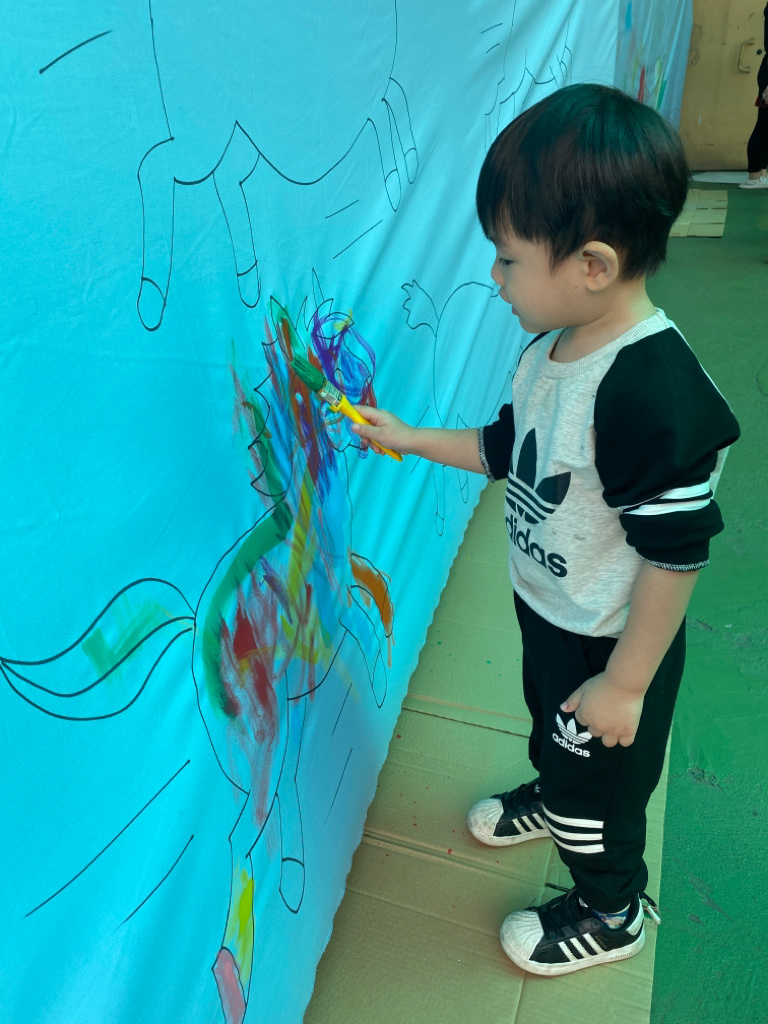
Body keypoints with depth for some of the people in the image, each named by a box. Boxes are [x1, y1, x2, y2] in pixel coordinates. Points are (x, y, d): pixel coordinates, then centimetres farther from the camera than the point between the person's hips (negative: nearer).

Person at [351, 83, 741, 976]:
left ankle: (611, 913, 47)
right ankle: (550, 796, 65)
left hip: (611, 643, -7)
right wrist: (407, 439, 5)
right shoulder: (553, 350, -8)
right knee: (548, 723, 33)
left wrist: (625, 684, -21)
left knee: (597, 777, 17)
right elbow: (510, 448, 7)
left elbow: (675, 556, -29)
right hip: (546, 610, 8)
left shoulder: (653, 395, -36)